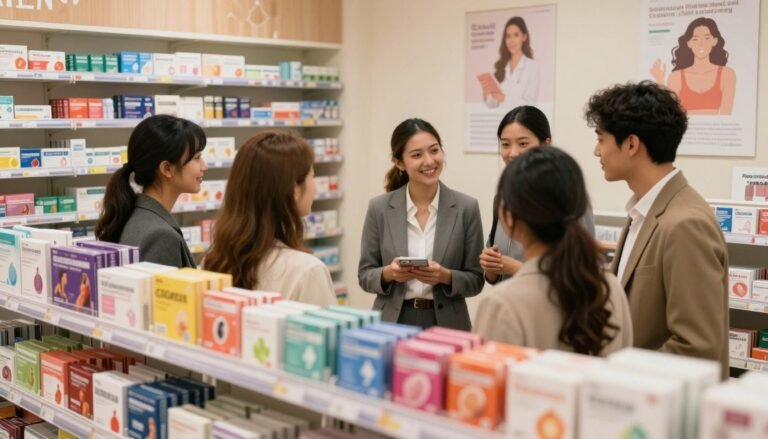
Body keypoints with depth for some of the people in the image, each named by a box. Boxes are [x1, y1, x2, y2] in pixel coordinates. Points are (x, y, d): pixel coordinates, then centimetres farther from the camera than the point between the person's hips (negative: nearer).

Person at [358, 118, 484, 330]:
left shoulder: (466, 207, -5)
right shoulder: (379, 208, -3)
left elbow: (475, 281, -1)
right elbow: (365, 275, 2)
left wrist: (446, 277, -19)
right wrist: (388, 273, -17)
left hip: (445, 325, 0)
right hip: (392, 323, 0)